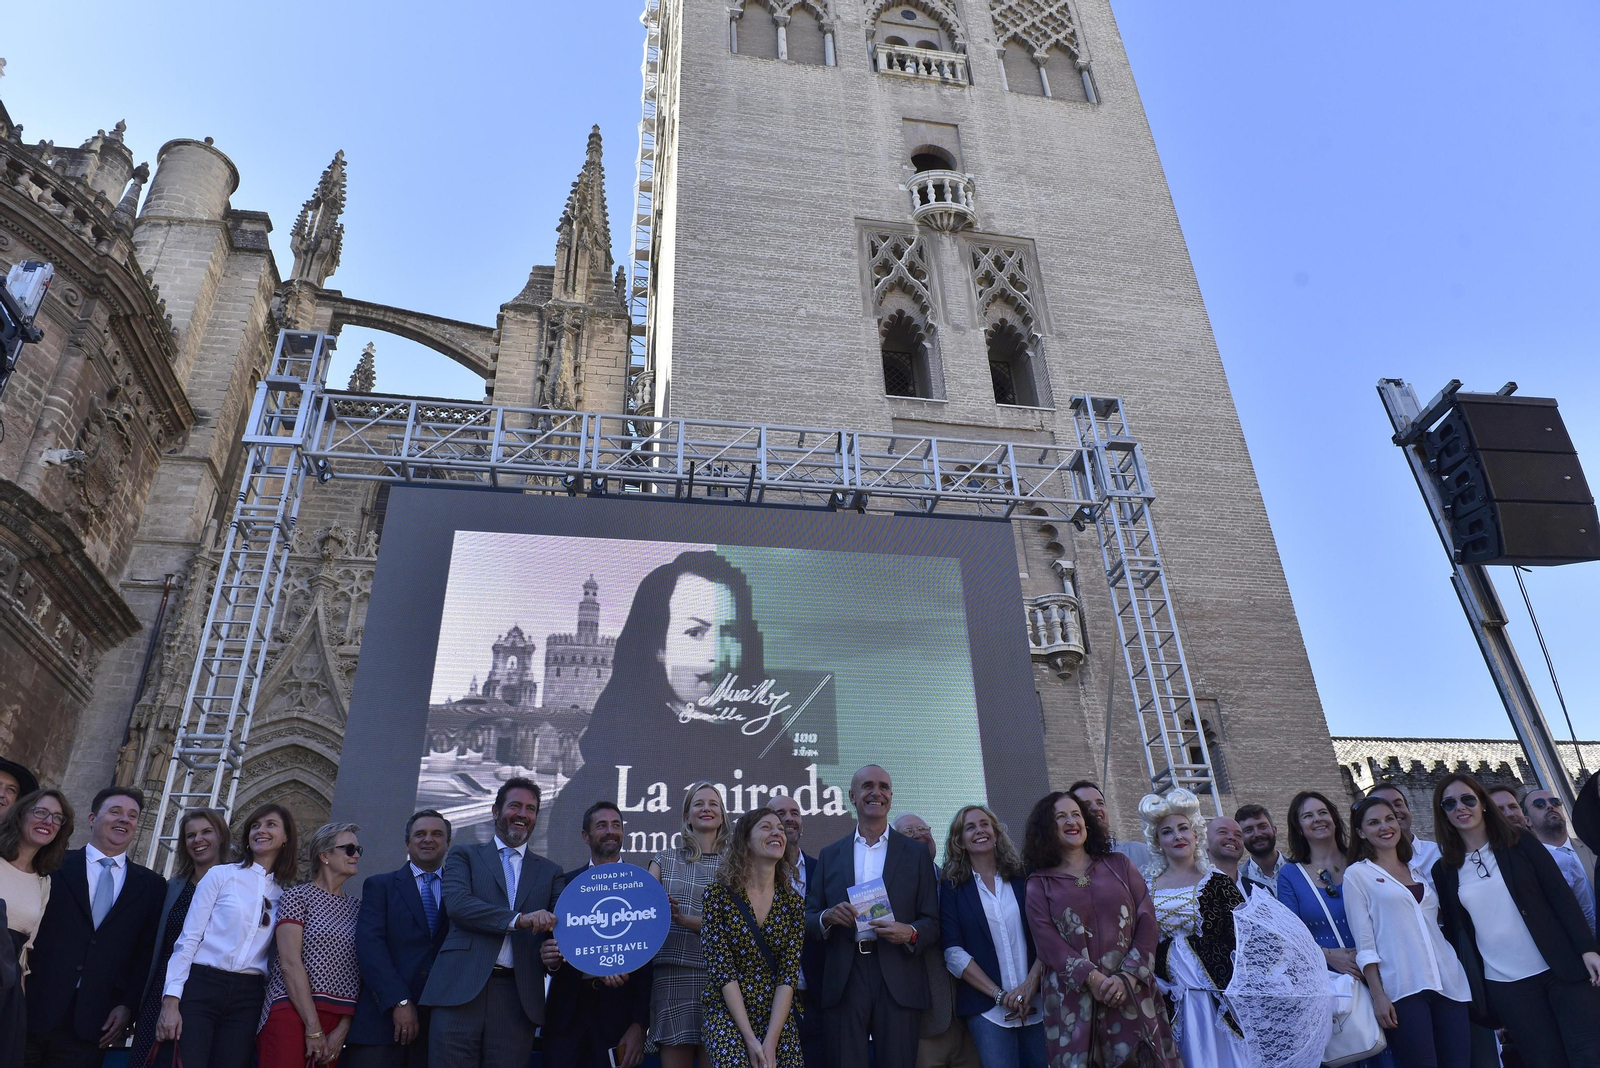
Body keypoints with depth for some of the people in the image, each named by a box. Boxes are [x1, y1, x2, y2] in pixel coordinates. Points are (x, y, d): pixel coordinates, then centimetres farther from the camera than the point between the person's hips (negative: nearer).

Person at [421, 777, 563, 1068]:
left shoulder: (550, 872, 19)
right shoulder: (464, 856, 13)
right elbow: (457, 903, -5)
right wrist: (518, 920, -17)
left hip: (518, 997, 2)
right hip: (461, 989, -1)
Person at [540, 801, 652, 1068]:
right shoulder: (565, 882, 9)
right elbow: (552, 941, 11)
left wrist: (639, 1025, -9)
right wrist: (549, 958, -12)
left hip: (617, 1011, -2)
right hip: (567, 1008, 2)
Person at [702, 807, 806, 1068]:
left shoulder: (793, 902, 2)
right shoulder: (718, 894, -7)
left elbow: (789, 973, -4)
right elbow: (721, 968, -11)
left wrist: (771, 1040, -14)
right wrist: (749, 1038, -16)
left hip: (778, 1017, 3)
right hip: (728, 1015, -3)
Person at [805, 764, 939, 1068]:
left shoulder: (916, 854, 8)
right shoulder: (830, 856, 13)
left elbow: (932, 922, 5)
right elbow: (808, 918, 12)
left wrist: (910, 933, -16)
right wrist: (827, 917, -10)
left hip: (898, 983, -1)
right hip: (844, 982, 1)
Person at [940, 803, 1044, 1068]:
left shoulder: (1022, 879, 7)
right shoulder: (952, 887, 2)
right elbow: (954, 952, -4)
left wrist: (1031, 983, -11)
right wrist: (999, 994, -11)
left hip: (1036, 1003, 2)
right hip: (986, 1009, -2)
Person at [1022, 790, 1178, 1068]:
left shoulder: (1118, 865, 12)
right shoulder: (1039, 884, 8)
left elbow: (1147, 922, 3)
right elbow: (1047, 943, -4)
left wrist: (1128, 976, -10)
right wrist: (1092, 978, -17)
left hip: (1132, 993, 1)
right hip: (1073, 1000, -1)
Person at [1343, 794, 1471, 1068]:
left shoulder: (1418, 870, 17)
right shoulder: (1357, 874, 2)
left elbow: (1434, 922, 21)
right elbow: (1364, 942, -2)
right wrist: (1377, 994, -9)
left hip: (1448, 983, 5)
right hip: (1401, 989, -5)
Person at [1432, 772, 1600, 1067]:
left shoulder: (1520, 844, 1)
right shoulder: (1444, 871, 4)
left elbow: (1561, 896, -2)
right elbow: (1453, 930, 9)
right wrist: (1464, 985, 6)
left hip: (1560, 968, -1)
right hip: (1503, 986, 1)